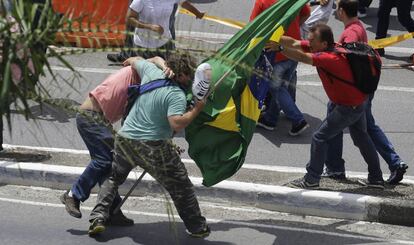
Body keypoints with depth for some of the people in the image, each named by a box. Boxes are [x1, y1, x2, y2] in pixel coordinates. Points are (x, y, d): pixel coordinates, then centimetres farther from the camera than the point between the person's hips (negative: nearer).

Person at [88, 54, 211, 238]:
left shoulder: (151, 72, 3)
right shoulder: (177, 95, -14)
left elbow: (135, 62, 22)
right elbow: (176, 124, -27)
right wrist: (196, 110, -16)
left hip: (125, 138, 5)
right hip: (153, 146, -5)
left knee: (113, 178, 26)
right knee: (181, 185, 11)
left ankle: (98, 217, 11)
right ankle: (196, 227, 18)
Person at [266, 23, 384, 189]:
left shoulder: (330, 58, -31)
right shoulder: (318, 47, -4)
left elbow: (302, 57, -43)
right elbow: (294, 43, -7)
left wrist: (279, 48, -47)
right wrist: (271, 38, -17)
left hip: (349, 107, -10)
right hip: (359, 101, 10)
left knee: (320, 137, -3)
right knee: (361, 138, 20)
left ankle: (311, 180, 5)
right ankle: (376, 178, 30)